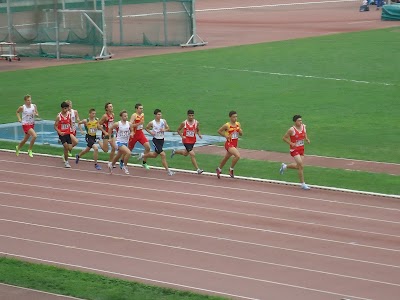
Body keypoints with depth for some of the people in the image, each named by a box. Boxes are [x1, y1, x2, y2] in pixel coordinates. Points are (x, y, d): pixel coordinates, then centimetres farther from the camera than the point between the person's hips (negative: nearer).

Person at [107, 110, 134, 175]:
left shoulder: (129, 124, -4)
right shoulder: (117, 124, -14)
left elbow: (132, 131, 10)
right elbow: (110, 129, 1)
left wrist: (131, 134, -13)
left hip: (125, 142, 6)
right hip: (119, 142, -6)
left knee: (118, 156, 22)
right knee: (128, 152, -26)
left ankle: (111, 164, 50)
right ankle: (125, 166, -7)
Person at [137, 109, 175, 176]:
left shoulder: (163, 121, -3)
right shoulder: (152, 123, -12)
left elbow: (168, 128, 5)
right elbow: (146, 128, 5)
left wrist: (164, 130, -16)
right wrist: (150, 132, -13)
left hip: (161, 140, 6)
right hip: (156, 140, -6)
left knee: (155, 155, 21)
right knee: (163, 155, -16)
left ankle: (143, 156, 48)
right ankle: (168, 170, -9)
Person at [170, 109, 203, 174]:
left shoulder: (196, 123, -5)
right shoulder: (184, 123, -12)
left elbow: (198, 130, 11)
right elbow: (178, 130, 1)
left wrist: (199, 135, -10)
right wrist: (182, 136, -14)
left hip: (193, 141, 5)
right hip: (186, 140, -5)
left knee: (185, 153, 24)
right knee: (192, 154, -15)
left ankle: (175, 151, 52)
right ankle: (198, 169, -14)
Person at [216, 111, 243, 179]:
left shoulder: (238, 124, 2)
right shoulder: (227, 125, -15)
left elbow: (241, 134, 11)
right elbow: (219, 131, -3)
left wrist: (240, 131, -11)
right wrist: (225, 135, -14)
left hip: (235, 144, 7)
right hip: (229, 144, -7)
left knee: (226, 158, 23)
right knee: (237, 155, -27)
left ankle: (219, 169, 45)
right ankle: (231, 169, -8)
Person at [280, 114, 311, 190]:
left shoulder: (303, 127, -1)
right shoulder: (291, 130, -18)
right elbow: (284, 138, -9)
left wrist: (307, 139, -3)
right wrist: (291, 143, -21)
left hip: (301, 149, 7)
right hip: (294, 150, -7)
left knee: (299, 166, 14)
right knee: (301, 166, -13)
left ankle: (284, 166, 40)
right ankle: (303, 184, -3)